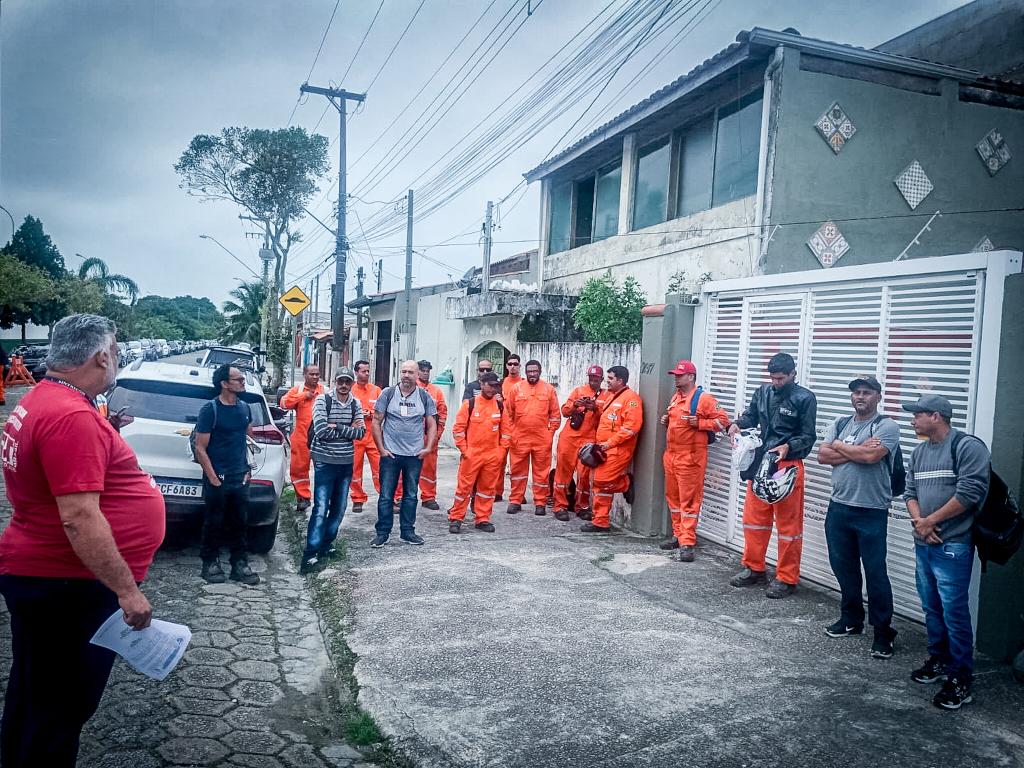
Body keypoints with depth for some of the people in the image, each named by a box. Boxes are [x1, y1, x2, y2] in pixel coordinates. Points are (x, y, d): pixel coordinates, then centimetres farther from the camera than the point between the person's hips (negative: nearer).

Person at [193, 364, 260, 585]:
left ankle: (239, 564, 19)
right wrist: (213, 478, -12)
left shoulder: (244, 407, 7)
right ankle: (210, 563, 19)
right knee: (213, 523, 6)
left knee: (239, 524, 10)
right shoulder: (210, 410, -10)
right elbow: (200, 448, -10)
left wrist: (247, 469, 10)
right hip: (218, 479, -5)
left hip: (240, 479, 5)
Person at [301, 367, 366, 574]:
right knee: (321, 509, -8)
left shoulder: (356, 404, 5)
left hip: (346, 463, 5)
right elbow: (321, 430, -18)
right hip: (325, 461, -5)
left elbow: (361, 432, -4)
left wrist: (337, 427, -15)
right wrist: (349, 429, -13)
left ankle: (326, 544, 27)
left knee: (339, 508, 12)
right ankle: (310, 553, -4)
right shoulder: (322, 400, -7)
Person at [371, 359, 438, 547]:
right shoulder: (388, 394, 0)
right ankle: (382, 533, 13)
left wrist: (428, 447, -2)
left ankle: (407, 531, 22)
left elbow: (431, 425, 8)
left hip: (415, 455, 2)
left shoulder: (424, 397, 4)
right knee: (386, 495, 2)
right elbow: (377, 422, 1)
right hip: (390, 454, -1)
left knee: (411, 495, 10)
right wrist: (381, 449, -4)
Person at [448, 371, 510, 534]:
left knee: (487, 488, 10)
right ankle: (456, 519, 10)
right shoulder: (469, 404, -3)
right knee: (464, 487, 1)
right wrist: (463, 449, -6)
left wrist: (502, 450, 5)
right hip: (471, 454, -3)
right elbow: (458, 428, -2)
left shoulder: (500, 406, 7)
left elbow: (505, 430, 12)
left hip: (493, 455, 3)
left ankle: (482, 519, 20)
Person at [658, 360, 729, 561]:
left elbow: (723, 420, -11)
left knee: (689, 500, -6)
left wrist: (699, 423, -19)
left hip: (690, 457, -8)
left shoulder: (703, 398, -10)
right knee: (672, 497, 14)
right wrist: (666, 420, 10)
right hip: (671, 455, 8)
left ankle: (687, 543, -5)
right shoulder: (675, 397, 16)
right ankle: (679, 535, 26)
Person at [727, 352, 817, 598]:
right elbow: (751, 415, 16)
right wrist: (737, 424, -6)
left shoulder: (805, 398, -6)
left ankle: (787, 579, 11)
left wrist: (788, 446, -22)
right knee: (753, 517, 12)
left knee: (788, 523, 1)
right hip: (760, 462, 6)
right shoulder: (763, 393, 8)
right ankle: (754, 569, 26)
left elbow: (808, 436, -5)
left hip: (788, 466, -5)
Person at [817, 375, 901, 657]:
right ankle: (851, 619, 32)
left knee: (876, 573, -1)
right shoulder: (840, 424, 11)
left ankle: (883, 632, 11)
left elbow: (871, 456, -22)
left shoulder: (887, 426, -5)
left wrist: (839, 446, -6)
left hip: (871, 512, -5)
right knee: (843, 567, 15)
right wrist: (858, 451, -12)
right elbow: (822, 456, -2)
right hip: (839, 507, 6)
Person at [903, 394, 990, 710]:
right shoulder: (919, 452, 15)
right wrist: (918, 521, -6)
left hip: (952, 545, -7)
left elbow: (969, 493, -17)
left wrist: (930, 521, -11)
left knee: (954, 611, -5)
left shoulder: (967, 446, -9)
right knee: (932, 607, 15)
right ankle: (939, 660, 30)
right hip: (923, 543, 7)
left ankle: (961, 678, 4)